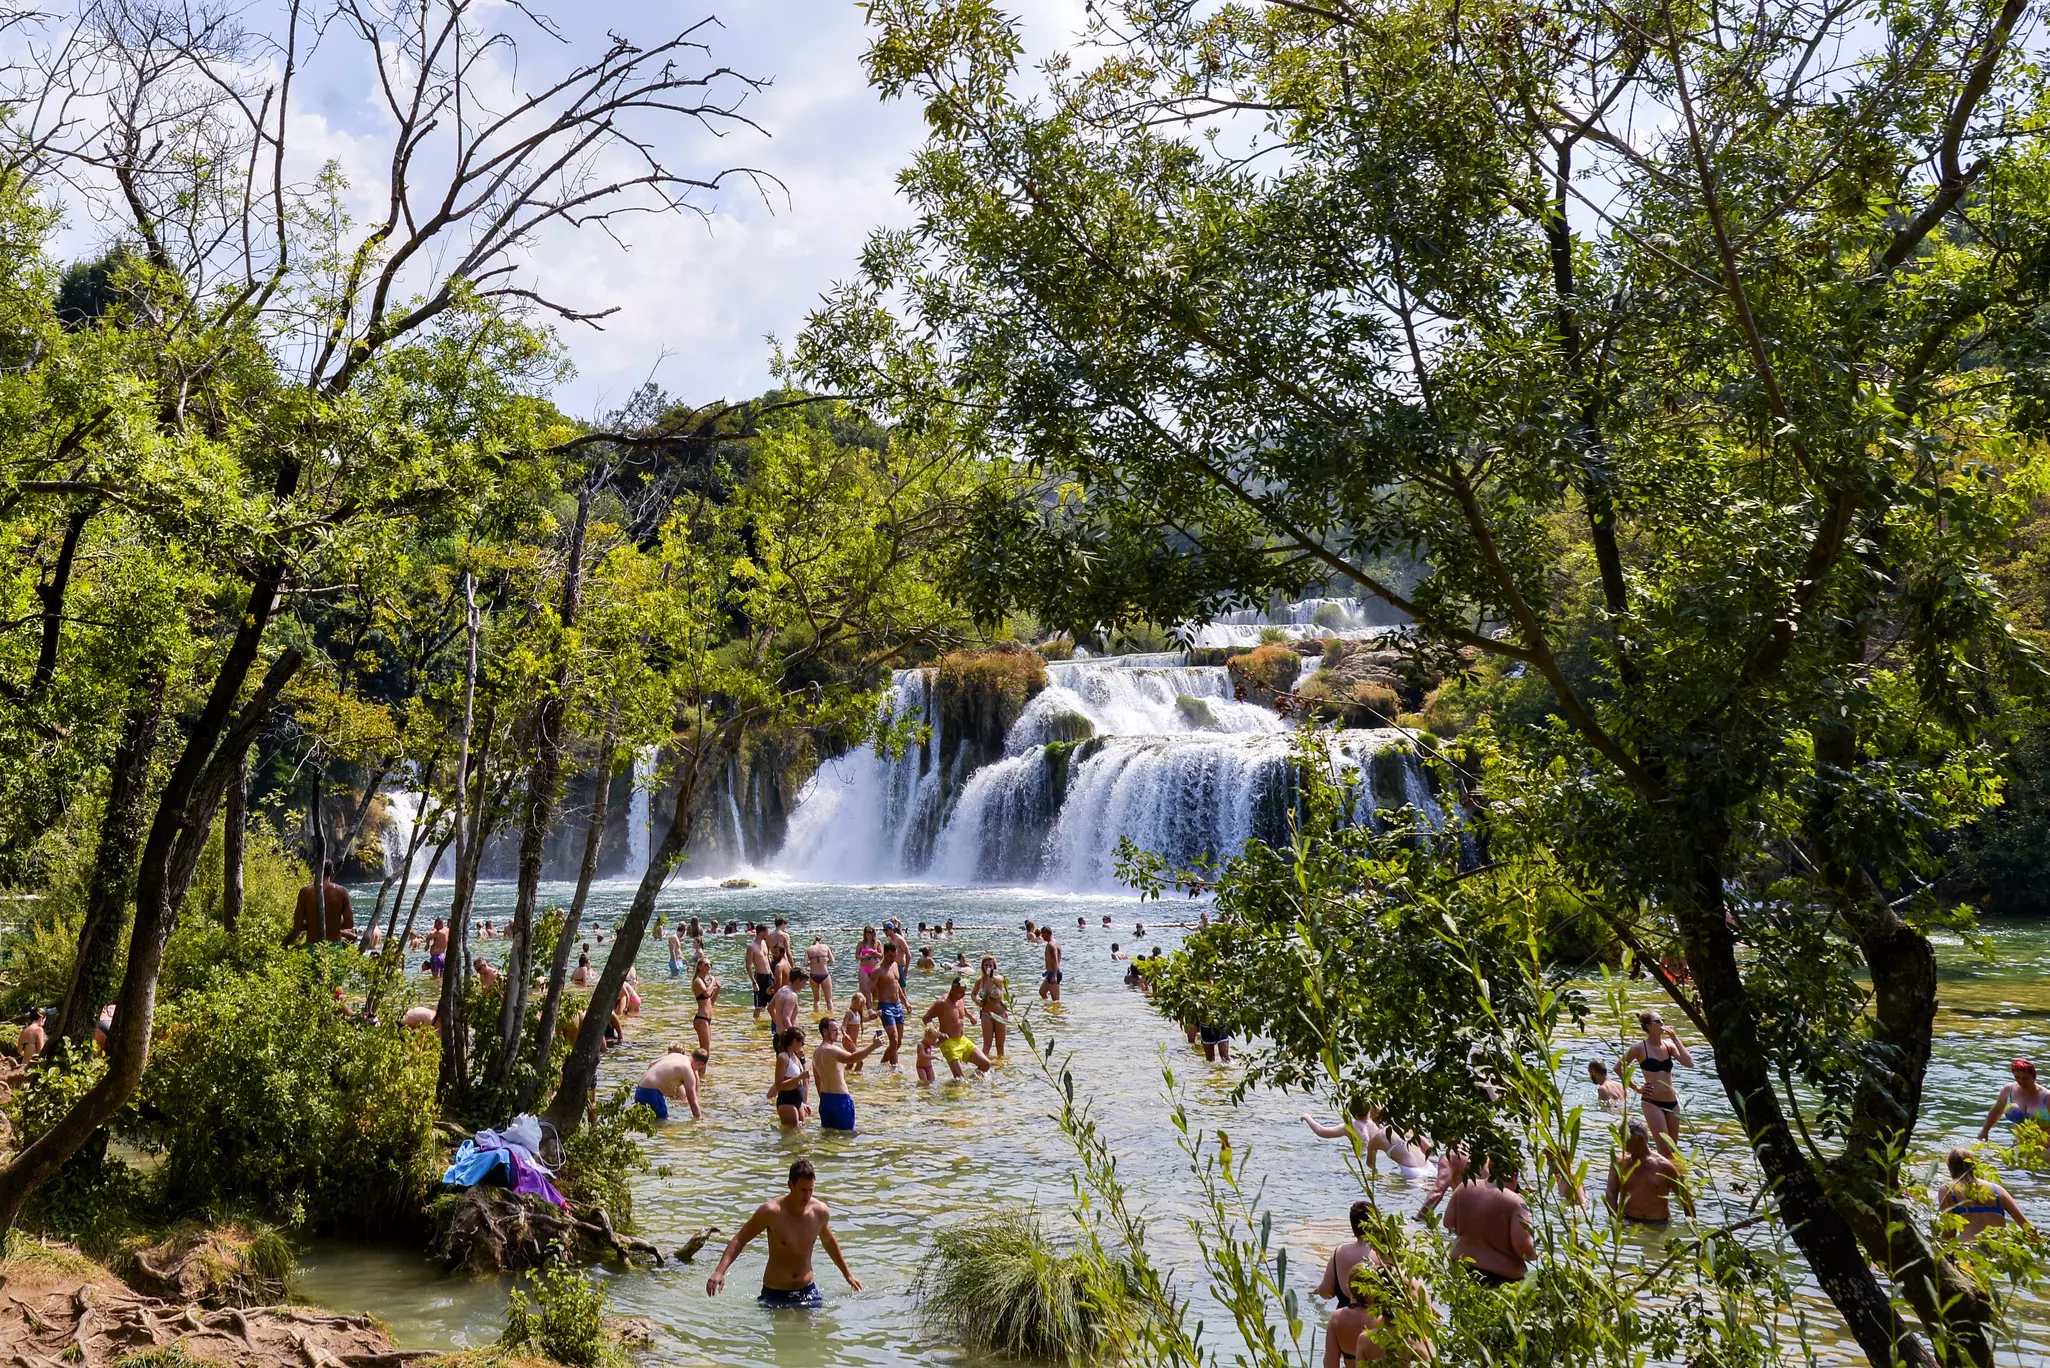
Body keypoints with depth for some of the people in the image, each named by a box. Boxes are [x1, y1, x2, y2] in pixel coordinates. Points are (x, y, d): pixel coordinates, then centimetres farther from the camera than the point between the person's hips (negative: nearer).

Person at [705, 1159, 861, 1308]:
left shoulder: (821, 1212, -5)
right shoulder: (771, 1212, -17)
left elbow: (829, 1241, 16)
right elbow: (739, 1240, -9)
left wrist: (847, 1274, 27)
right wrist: (719, 1272, -23)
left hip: (807, 1291, 2)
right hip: (775, 1294, -2)